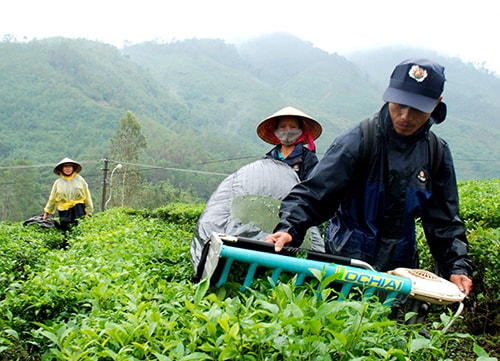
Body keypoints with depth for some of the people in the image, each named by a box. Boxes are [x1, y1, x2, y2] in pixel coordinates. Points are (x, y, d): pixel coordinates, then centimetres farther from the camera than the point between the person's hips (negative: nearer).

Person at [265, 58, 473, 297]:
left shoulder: (437, 153, 2)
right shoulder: (359, 140, -12)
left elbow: (444, 220, 9)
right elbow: (313, 193, -16)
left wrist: (457, 266, -3)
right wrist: (289, 228, -32)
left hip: (401, 268, 4)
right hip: (346, 261, -3)